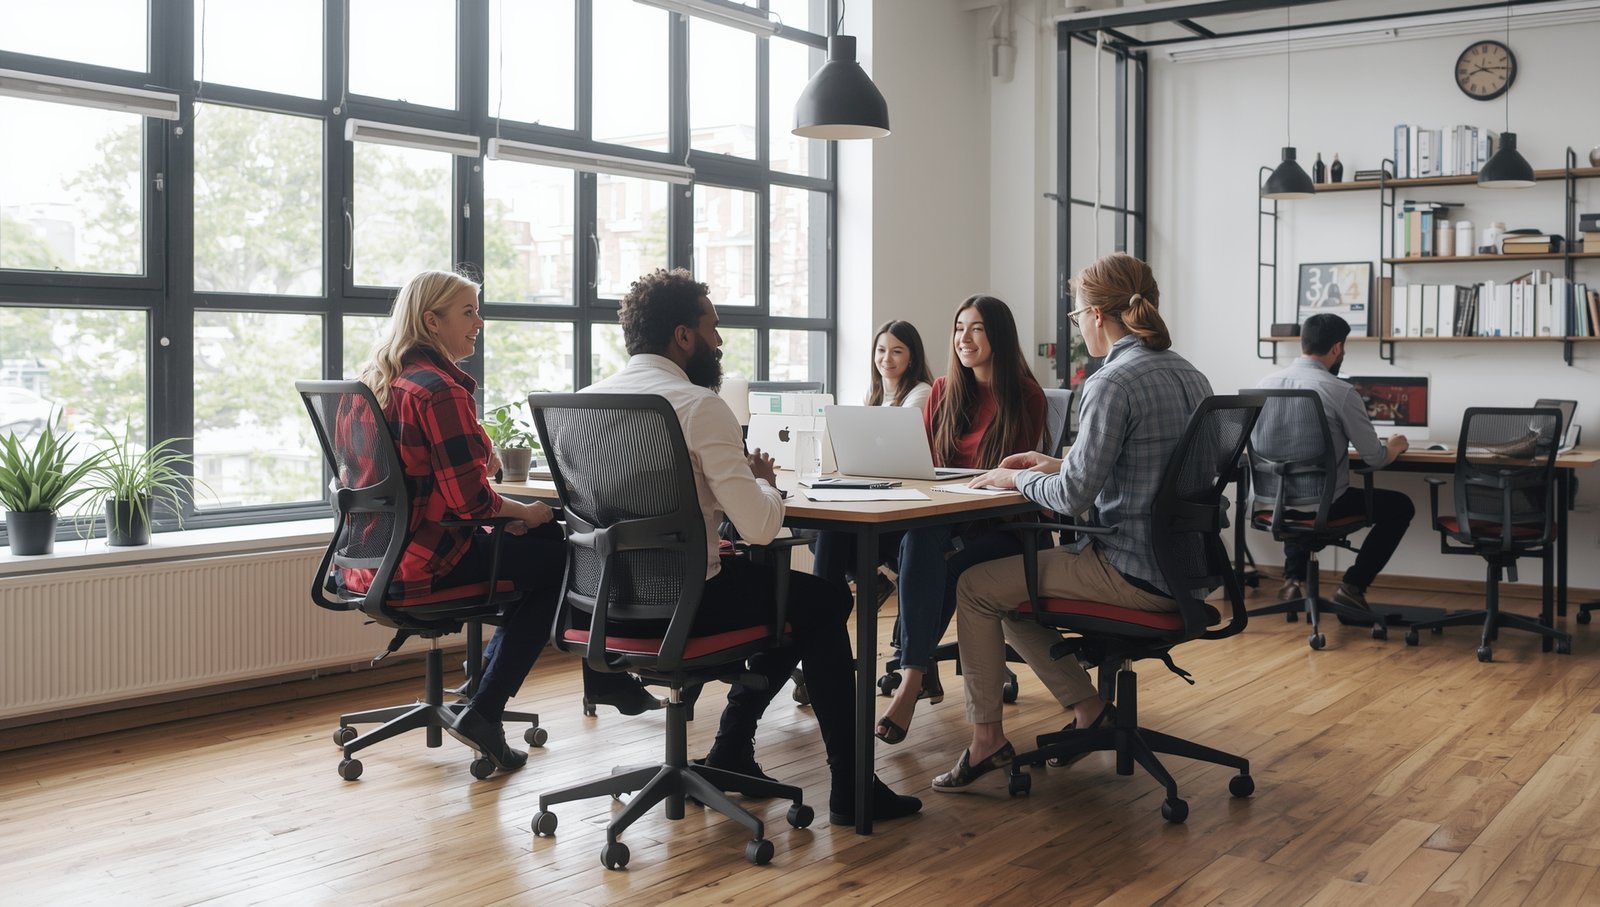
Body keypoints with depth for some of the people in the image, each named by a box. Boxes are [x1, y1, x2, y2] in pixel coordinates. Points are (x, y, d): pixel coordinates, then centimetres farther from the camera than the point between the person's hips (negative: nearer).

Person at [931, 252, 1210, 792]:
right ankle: (1089, 709, 22)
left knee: (975, 587, 4)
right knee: (1008, 588, 22)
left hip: (1133, 574, -9)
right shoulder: (1190, 376, 10)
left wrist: (1018, 479, -2)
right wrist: (1055, 464, 17)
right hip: (1180, 567, 9)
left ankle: (986, 737, 12)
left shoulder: (1112, 383, -19)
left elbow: (1074, 496, -21)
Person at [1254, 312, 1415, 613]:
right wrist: (1396, 446, 15)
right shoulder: (1341, 391, -14)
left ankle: (1294, 580, 29)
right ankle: (1353, 586, 12)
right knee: (1400, 506, 18)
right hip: (1321, 505, -5)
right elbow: (1375, 459, -8)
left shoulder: (1266, 383, 1)